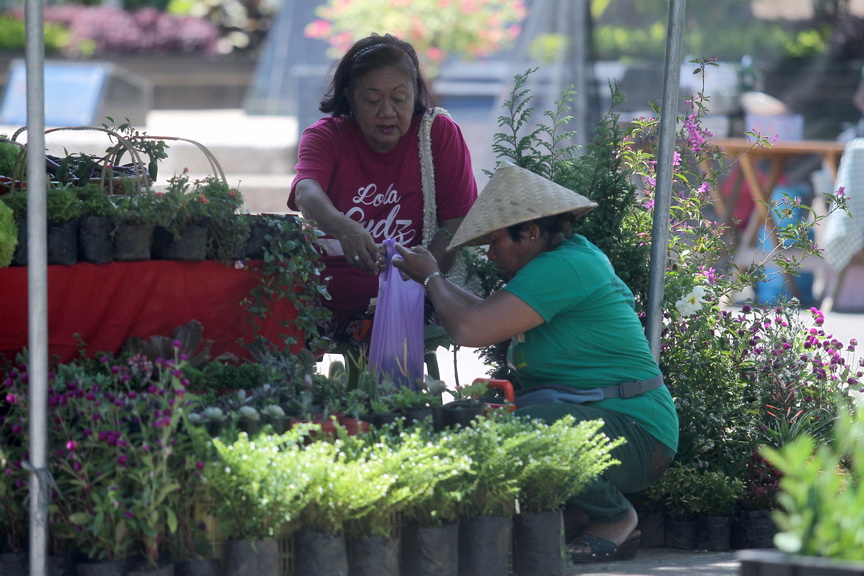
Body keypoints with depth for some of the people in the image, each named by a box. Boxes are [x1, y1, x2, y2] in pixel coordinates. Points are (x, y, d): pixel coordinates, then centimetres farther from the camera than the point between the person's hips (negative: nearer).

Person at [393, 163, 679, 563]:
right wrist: (429, 280, 15)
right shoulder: (570, 254, 14)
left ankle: (615, 518, -10)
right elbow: (491, 316, 23)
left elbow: (470, 330, -22)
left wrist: (432, 278, -4)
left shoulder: (563, 268, -18)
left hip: (635, 434, -10)